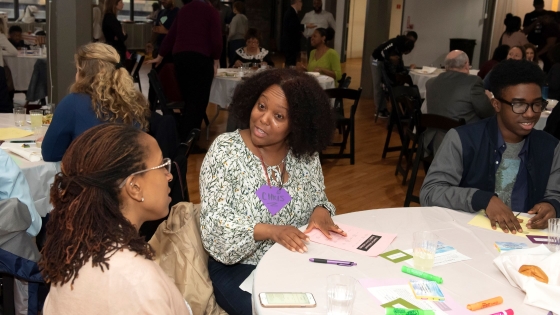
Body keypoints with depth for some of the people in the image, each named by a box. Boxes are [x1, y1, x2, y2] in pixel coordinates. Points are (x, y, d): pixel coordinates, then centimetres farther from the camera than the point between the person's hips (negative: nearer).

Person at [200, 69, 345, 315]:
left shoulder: (306, 155, -2)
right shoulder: (225, 150, -11)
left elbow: (318, 200, 10)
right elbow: (215, 225, -15)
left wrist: (321, 212, -15)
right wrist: (271, 231, -29)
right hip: (238, 268, -3)